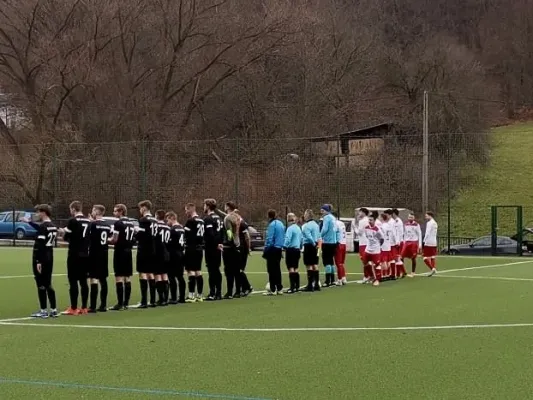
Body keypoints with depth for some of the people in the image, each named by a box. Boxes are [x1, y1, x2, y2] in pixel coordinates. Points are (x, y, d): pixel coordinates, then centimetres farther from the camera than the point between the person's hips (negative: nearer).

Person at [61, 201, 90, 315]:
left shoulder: (73, 221, -11)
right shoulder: (88, 221, 7)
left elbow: (66, 237, -10)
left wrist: (63, 232, 13)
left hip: (74, 255, -6)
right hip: (85, 254, 6)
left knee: (73, 281, -3)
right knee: (83, 281, 10)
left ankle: (73, 309, -3)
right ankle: (84, 308, 12)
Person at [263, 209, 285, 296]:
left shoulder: (272, 224, -15)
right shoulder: (281, 224, 10)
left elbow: (269, 239, -17)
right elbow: (283, 237, 14)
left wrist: (265, 250, -13)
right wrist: (281, 246, 17)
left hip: (272, 249, -8)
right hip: (279, 249, 8)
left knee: (271, 270, -3)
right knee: (277, 269, 14)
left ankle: (273, 290, -3)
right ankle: (279, 289, 17)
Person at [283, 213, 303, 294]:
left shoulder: (290, 228, -13)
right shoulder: (298, 228, 11)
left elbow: (287, 239, -20)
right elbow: (301, 239, 15)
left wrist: (284, 246, -7)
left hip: (291, 250, -8)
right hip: (297, 250, 8)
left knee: (291, 269, -8)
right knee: (296, 269, 13)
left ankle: (292, 288, -13)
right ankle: (297, 287, 15)